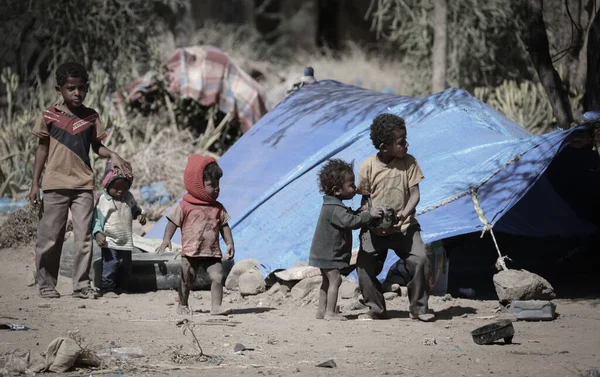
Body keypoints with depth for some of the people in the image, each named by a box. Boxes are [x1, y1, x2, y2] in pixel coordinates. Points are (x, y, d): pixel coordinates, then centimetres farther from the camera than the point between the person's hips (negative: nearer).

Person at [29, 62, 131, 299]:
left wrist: (112, 155, -9)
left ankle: (81, 284, 4)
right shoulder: (50, 116, 1)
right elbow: (42, 149, 5)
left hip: (83, 184, 2)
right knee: (50, 237, 1)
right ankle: (46, 284, 10)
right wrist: (35, 184, 3)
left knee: (84, 237, -1)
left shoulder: (90, 117, 6)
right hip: (55, 184, -2)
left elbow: (96, 146, 13)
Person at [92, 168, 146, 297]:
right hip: (109, 242, -6)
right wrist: (98, 233, -21)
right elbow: (97, 218, -9)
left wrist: (139, 215, 4)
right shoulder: (103, 199, -8)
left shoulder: (128, 198, 8)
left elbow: (134, 209, 26)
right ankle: (107, 288, -5)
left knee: (125, 266, 11)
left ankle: (121, 288, 24)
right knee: (110, 264, -13)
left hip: (126, 242, 6)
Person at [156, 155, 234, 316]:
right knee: (186, 280, 6)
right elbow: (173, 222, -5)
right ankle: (183, 305, 25)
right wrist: (166, 239, -17)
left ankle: (216, 306, -10)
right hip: (191, 252, -3)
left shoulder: (218, 208, 7)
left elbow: (224, 227, 11)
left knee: (217, 277, -13)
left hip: (212, 252, 3)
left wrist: (230, 243, 0)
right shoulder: (185, 206, -5)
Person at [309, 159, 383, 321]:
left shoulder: (331, 205, 11)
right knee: (335, 280, -9)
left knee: (327, 281, 16)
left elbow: (349, 217, 24)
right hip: (330, 253, -11)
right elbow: (350, 222, -33)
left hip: (324, 253, 11)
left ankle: (322, 310, 21)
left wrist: (359, 213, 10)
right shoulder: (335, 209, -23)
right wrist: (369, 215, -28)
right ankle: (330, 312, -9)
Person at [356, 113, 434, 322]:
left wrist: (404, 214, -24)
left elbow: (415, 194, -6)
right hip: (375, 230, 0)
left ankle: (418, 307, -2)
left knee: (420, 260, -19)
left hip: (404, 226, 0)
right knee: (364, 266, -9)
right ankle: (376, 309, 12)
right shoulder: (367, 167, -8)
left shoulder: (409, 163, -6)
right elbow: (365, 199, 0)